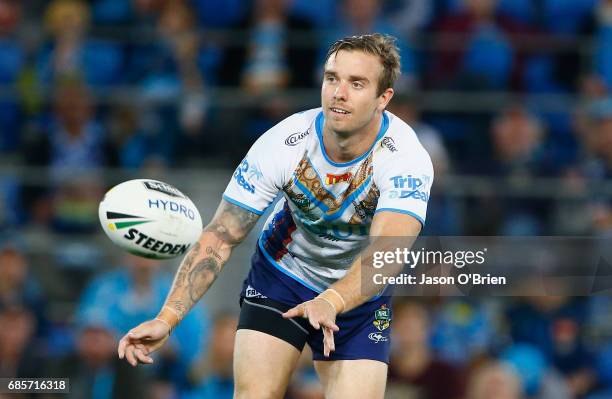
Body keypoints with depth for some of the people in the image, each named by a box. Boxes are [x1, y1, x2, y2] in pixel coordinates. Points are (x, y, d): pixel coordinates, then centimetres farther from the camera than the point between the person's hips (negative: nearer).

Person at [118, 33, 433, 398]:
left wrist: (331, 303, -62)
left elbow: (387, 251, -43)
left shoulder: (405, 157, -29)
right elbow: (220, 238, -21)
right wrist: (167, 319, -33)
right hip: (280, 276, 0)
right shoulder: (284, 143, -24)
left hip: (359, 296, 0)